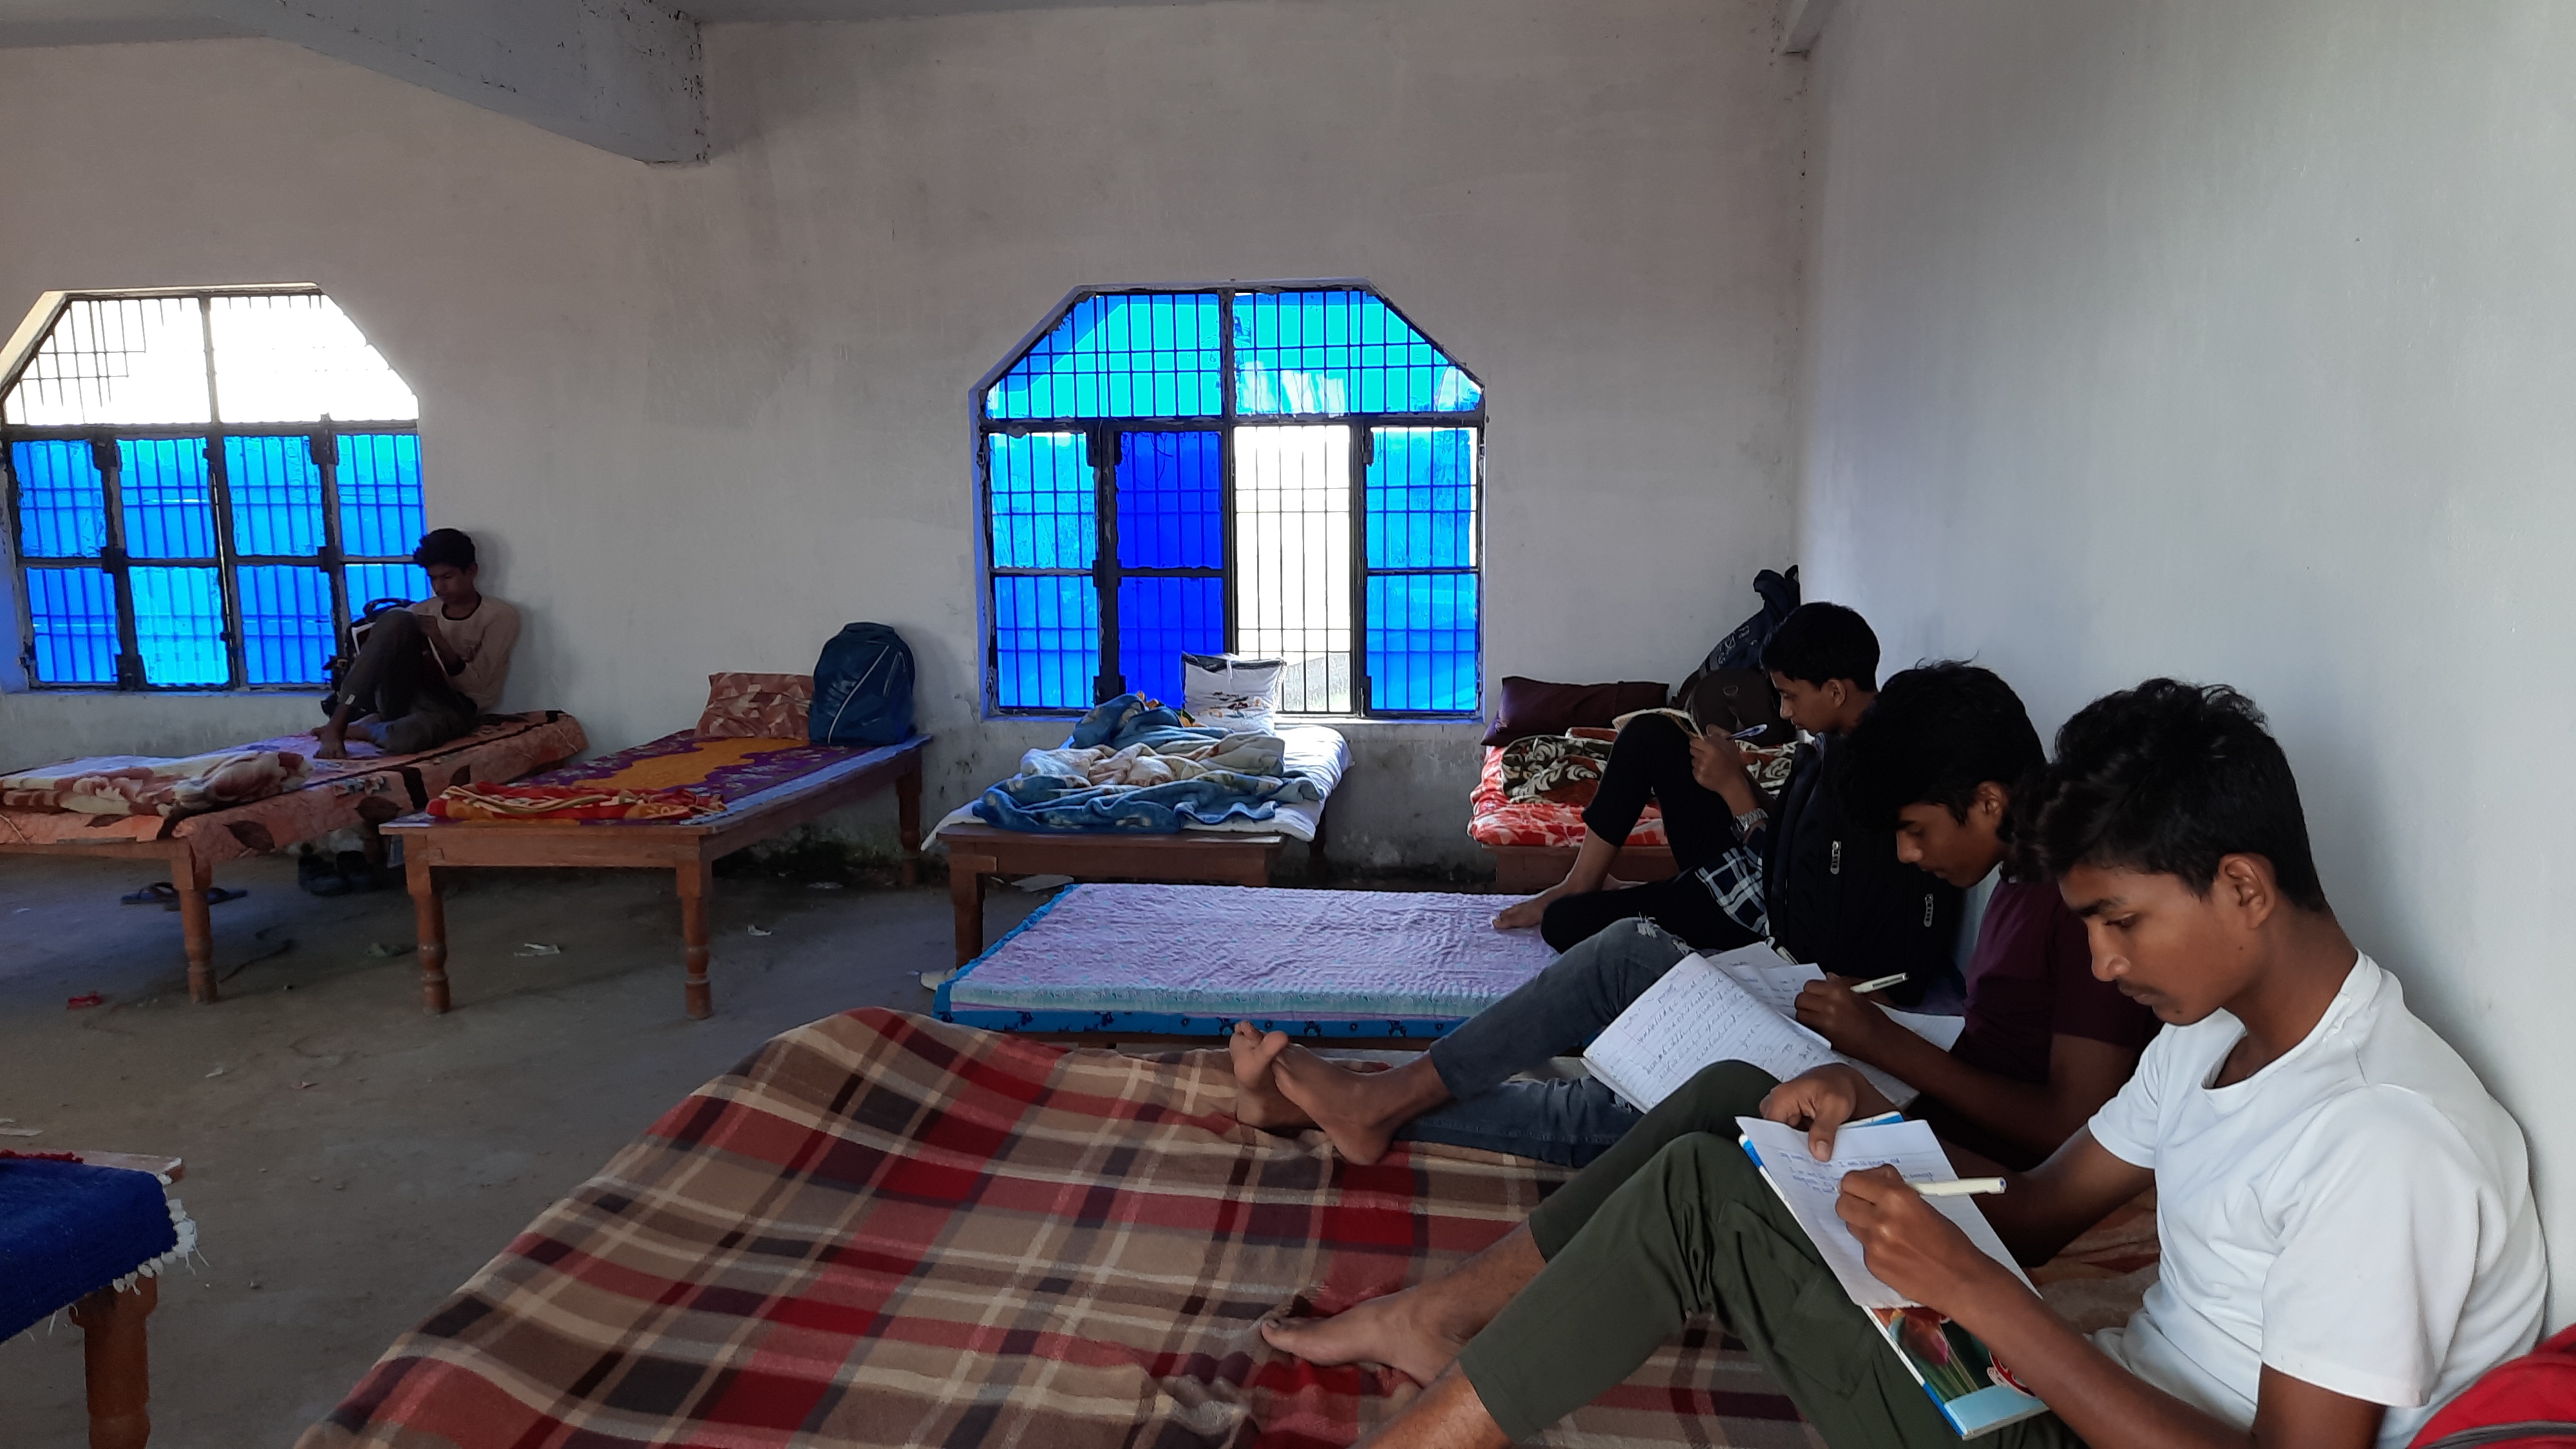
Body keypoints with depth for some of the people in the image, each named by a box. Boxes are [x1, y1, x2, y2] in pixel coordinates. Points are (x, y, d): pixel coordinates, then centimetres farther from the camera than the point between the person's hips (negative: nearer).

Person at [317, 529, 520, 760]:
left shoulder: (501, 616, 1)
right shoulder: (423, 611, 15)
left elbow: (475, 685, -8)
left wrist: (440, 642, -21)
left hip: (453, 706, -4)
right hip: (405, 694, 5)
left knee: (407, 738, -44)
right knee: (397, 619, -25)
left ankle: (357, 729, -6)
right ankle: (337, 724, -25)